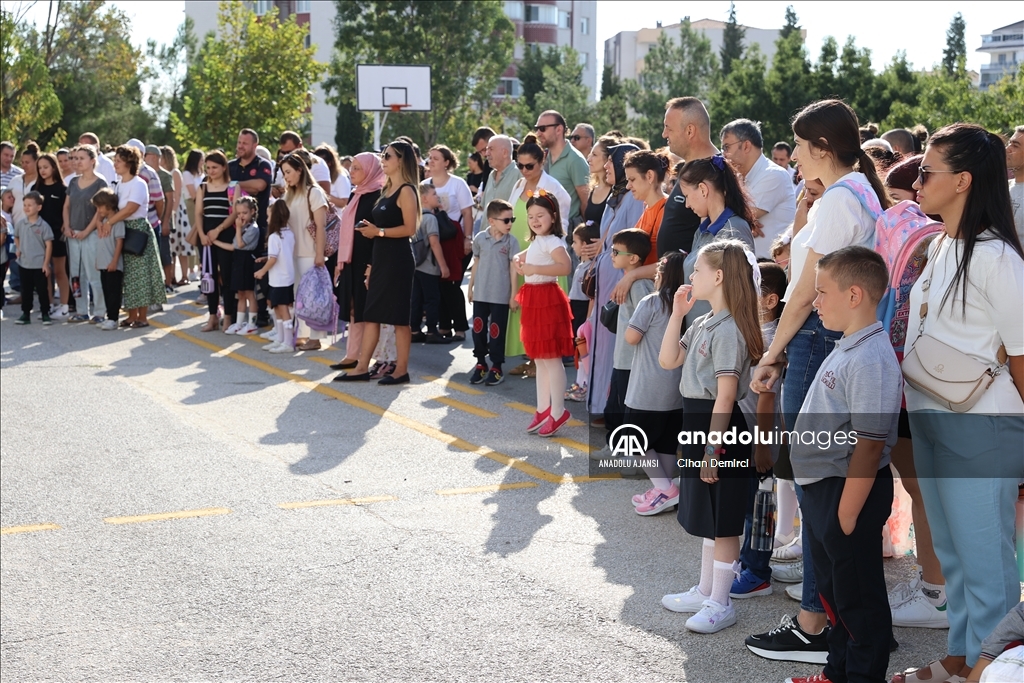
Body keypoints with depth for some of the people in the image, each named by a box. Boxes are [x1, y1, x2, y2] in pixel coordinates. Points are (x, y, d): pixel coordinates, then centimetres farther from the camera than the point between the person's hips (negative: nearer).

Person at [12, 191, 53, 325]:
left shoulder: (43, 226, -10)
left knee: (42, 290, 3)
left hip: (40, 265, -4)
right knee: (26, 291, 10)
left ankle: (45, 314, 11)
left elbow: (49, 245, -9)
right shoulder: (20, 223, 2)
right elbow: (16, 237, 21)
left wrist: (46, 264, -11)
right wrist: (18, 249, 4)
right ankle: (25, 314, 17)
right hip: (24, 264, 4)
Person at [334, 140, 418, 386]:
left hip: (398, 259, -9)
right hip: (381, 258, 9)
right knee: (372, 313, 9)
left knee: (398, 315, -3)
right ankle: (362, 367, 12)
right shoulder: (387, 190, 16)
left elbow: (410, 228, -18)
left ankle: (401, 369, 4)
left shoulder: (406, 191, -10)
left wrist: (379, 232, -18)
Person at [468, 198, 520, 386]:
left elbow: (513, 269, -4)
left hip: (501, 295, -3)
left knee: (496, 331, 1)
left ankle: (496, 367, 12)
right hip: (480, 294, 3)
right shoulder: (480, 238, 1)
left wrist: (514, 295, -6)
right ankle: (481, 364, 22)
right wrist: (470, 287, 14)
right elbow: (477, 264, 11)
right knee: (478, 329, 8)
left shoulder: (511, 242, -5)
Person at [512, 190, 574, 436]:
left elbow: (565, 266, -31)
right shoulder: (535, 243, 15)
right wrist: (519, 260, 7)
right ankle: (543, 409, 21)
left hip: (547, 300, -10)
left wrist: (535, 269, -32)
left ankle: (558, 412, 0)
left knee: (551, 358, -6)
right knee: (539, 359, 14)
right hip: (534, 300, 10)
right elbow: (523, 258, 31)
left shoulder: (552, 241, -15)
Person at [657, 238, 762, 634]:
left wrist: (712, 448, -22)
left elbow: (726, 394, -22)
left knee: (723, 522, 1)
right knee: (707, 519, 19)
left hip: (721, 427, -10)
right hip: (697, 422, 10)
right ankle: (705, 591, 31)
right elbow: (668, 360, 13)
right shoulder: (703, 324, 10)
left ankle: (721, 604, 11)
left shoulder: (728, 330, -19)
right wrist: (677, 314, 6)